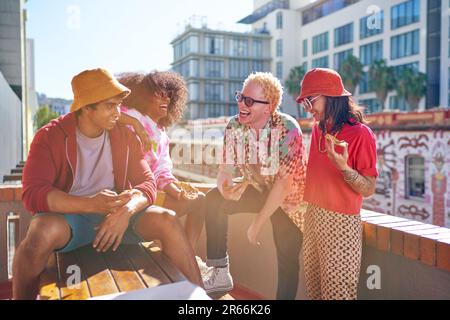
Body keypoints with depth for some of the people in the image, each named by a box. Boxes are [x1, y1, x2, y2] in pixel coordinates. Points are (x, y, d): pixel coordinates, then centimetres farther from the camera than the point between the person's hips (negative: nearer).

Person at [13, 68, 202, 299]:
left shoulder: (126, 135, -1)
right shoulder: (51, 136, -9)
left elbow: (147, 183, -4)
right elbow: (33, 194, -18)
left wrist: (126, 211, -27)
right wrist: (91, 204, -33)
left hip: (117, 215, 3)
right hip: (69, 215, -2)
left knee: (167, 221, -22)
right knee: (43, 232, -36)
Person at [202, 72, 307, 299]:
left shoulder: (287, 128, -27)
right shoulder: (234, 127, -12)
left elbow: (284, 183, -28)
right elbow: (225, 170, -7)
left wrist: (257, 224, -25)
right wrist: (226, 188, -32)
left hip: (288, 198, -4)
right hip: (259, 189, 5)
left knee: (287, 261, -10)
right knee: (214, 200, -13)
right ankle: (220, 273, -2)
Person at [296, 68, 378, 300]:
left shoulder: (360, 133, -13)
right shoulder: (318, 130, 7)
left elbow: (368, 189, -13)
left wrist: (343, 167, -28)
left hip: (340, 222, -6)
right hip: (312, 217, 7)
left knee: (337, 290, 4)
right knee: (313, 288, 17)